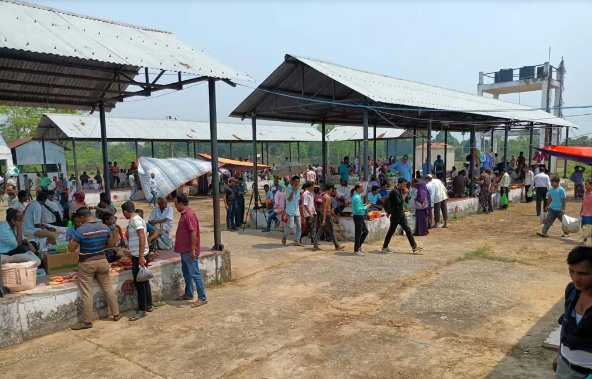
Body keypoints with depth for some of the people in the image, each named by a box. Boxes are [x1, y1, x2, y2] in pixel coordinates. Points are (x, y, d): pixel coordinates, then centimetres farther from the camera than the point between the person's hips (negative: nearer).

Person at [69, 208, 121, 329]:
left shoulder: (81, 230, -17)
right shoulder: (104, 227, -2)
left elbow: (71, 249, -13)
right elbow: (111, 244, 7)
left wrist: (72, 241, 6)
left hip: (86, 264, -4)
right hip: (101, 261, 5)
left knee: (87, 293, 4)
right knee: (108, 288, 14)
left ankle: (87, 321, 11)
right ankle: (116, 314, 24)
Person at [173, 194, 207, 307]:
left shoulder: (189, 215, -20)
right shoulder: (184, 214, 12)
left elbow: (193, 233, -25)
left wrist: (192, 250, -26)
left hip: (189, 251, -11)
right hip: (184, 250, 11)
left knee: (195, 274, -7)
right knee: (186, 272, 19)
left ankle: (202, 298, -2)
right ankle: (188, 294, 33)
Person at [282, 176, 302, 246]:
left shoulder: (298, 189, 12)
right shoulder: (289, 188, -10)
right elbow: (289, 199, -19)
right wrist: (293, 191, -24)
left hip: (297, 211, 7)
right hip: (290, 211, -7)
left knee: (298, 226, 3)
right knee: (290, 225, -13)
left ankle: (297, 241, 9)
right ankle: (284, 236, 13)